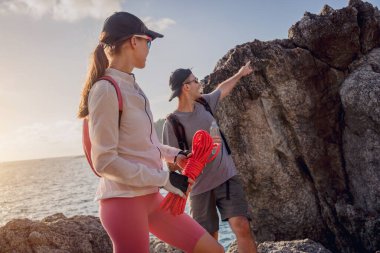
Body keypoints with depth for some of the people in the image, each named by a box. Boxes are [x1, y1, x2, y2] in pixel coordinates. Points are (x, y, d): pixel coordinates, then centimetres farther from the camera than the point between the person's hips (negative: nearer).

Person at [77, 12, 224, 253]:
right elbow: (105, 161, -18)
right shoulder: (106, 90, -15)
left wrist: (175, 155, 8)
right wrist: (165, 179, -17)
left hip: (150, 198, 8)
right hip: (124, 201, -8)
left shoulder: (132, 86, 10)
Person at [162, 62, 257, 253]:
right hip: (201, 187, -3)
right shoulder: (172, 123, -11)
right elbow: (172, 164, -12)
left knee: (242, 227, -12)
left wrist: (240, 74, 39)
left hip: (227, 178, 4)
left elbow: (222, 89, 28)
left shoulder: (203, 103, 6)